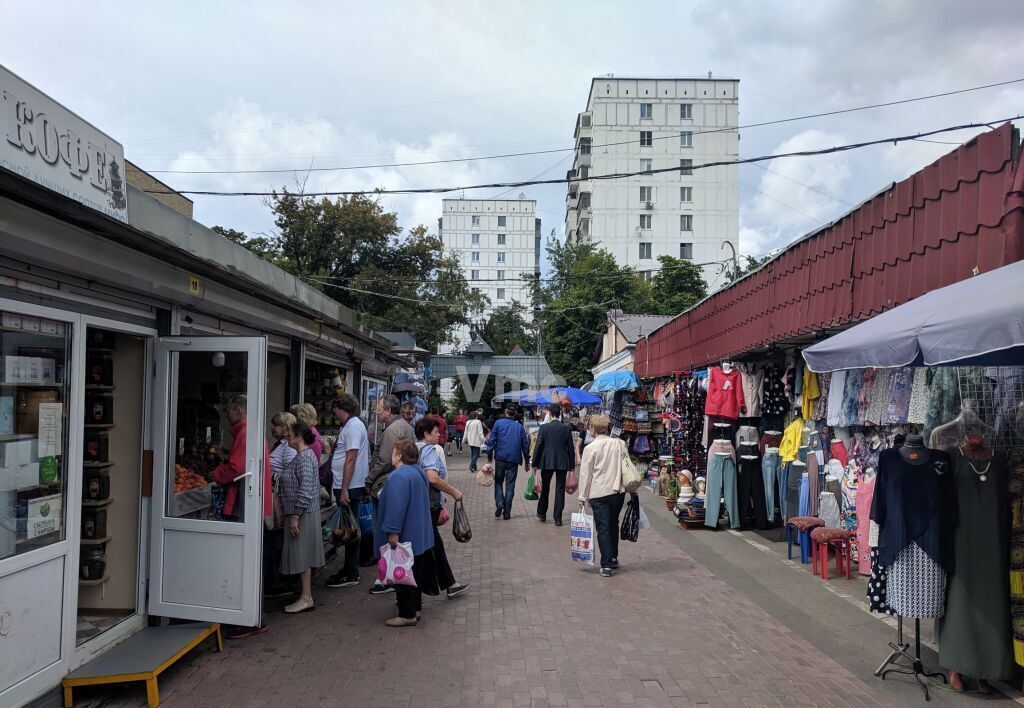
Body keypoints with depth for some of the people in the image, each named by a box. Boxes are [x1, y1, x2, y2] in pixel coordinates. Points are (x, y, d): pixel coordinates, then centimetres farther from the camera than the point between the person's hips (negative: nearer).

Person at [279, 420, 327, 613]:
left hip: (303, 514, -10)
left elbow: (305, 491, -23)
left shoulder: (304, 458, -18)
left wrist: (295, 516, -22)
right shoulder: (304, 455, 14)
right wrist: (292, 514, 22)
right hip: (301, 512, 10)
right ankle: (306, 595, 19)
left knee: (302, 555, -4)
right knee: (302, 555, 13)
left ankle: (306, 598, 3)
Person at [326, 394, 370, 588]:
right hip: (346, 487, 10)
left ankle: (351, 575, 5)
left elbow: (351, 459, -21)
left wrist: (344, 490, -23)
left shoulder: (353, 427, -15)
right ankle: (349, 570, 25)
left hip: (349, 487, -10)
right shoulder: (352, 425, 17)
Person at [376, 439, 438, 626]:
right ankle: (415, 608, 27)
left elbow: (396, 506, -27)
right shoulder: (418, 472, 11)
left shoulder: (399, 476, -21)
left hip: (405, 537, -10)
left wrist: (393, 532, -24)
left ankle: (407, 615, 6)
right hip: (419, 536, 10)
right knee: (415, 573, 17)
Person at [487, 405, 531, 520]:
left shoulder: (498, 423, 0)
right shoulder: (519, 426, 7)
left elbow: (491, 441, -4)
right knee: (510, 485, 7)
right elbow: (525, 444, 8)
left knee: (498, 482, 14)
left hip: (500, 458, -1)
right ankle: (507, 512, 7)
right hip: (514, 459, 1)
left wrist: (489, 457, 1)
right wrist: (527, 461, 15)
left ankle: (499, 503, -8)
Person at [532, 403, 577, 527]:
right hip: (562, 463, 1)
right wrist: (572, 464, 10)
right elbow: (571, 448, 1)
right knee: (560, 489, 6)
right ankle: (557, 517, 5)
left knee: (545, 488, 16)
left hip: (547, 462, -1)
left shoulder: (544, 427, -9)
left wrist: (535, 463, 0)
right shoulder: (567, 428, -3)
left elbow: (538, 446, -8)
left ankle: (542, 513, 28)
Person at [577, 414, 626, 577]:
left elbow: (585, 474, -6)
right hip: (618, 490, 4)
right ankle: (613, 558, 31)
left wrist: (583, 497, 2)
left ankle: (606, 565, -2)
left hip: (599, 493, -4)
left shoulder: (590, 448, -10)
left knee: (603, 528, 1)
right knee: (613, 524, 21)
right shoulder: (620, 444, 1)